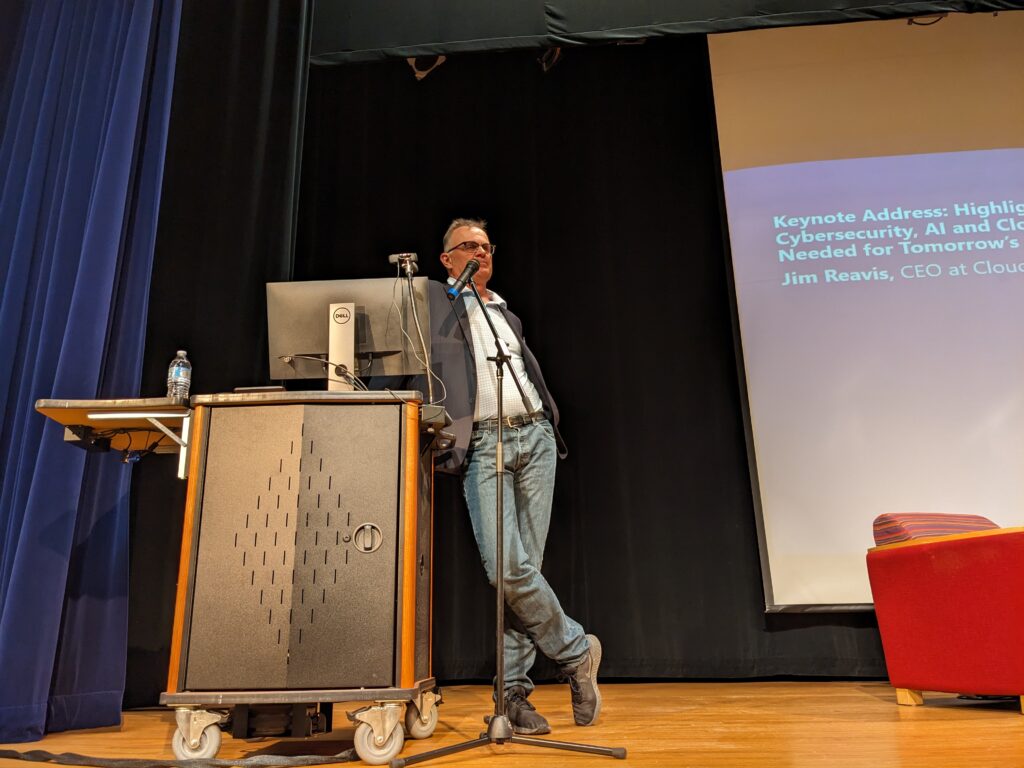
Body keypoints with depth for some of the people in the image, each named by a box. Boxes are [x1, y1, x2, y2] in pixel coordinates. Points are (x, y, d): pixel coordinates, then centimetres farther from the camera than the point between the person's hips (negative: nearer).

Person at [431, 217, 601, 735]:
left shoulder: (507, 313, 25)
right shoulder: (435, 302, 10)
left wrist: (551, 426, 15)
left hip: (534, 437, 4)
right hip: (483, 444, -4)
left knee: (525, 566, 0)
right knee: (505, 568, -15)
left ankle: (513, 693, 9)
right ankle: (576, 652, 7)